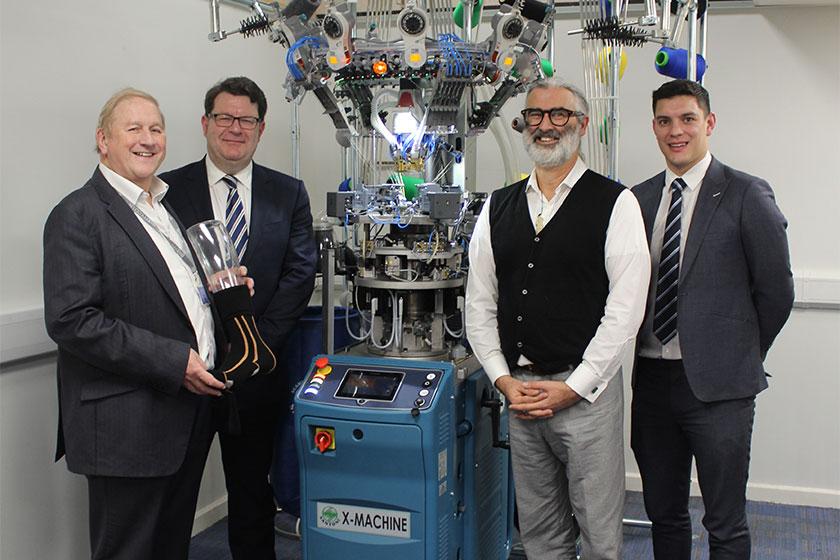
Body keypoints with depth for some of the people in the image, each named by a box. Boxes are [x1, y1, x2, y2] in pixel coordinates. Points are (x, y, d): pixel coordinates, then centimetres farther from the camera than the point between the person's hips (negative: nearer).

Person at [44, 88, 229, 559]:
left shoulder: (168, 206, 15)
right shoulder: (78, 215, -12)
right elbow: (71, 321, -21)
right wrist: (173, 361, -22)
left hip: (190, 412, 8)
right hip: (127, 426, -7)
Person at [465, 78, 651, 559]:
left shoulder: (615, 203, -2)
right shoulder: (498, 207, 11)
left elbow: (626, 306, -9)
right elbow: (479, 302, 10)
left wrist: (573, 387, -12)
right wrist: (504, 379, -1)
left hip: (587, 390, -4)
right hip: (519, 389, 4)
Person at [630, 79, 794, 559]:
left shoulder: (746, 195, -5)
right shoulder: (638, 199, 8)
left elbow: (776, 290, -1)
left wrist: (742, 355, 5)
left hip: (718, 385, -4)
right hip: (651, 379, 4)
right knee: (664, 515, 16)